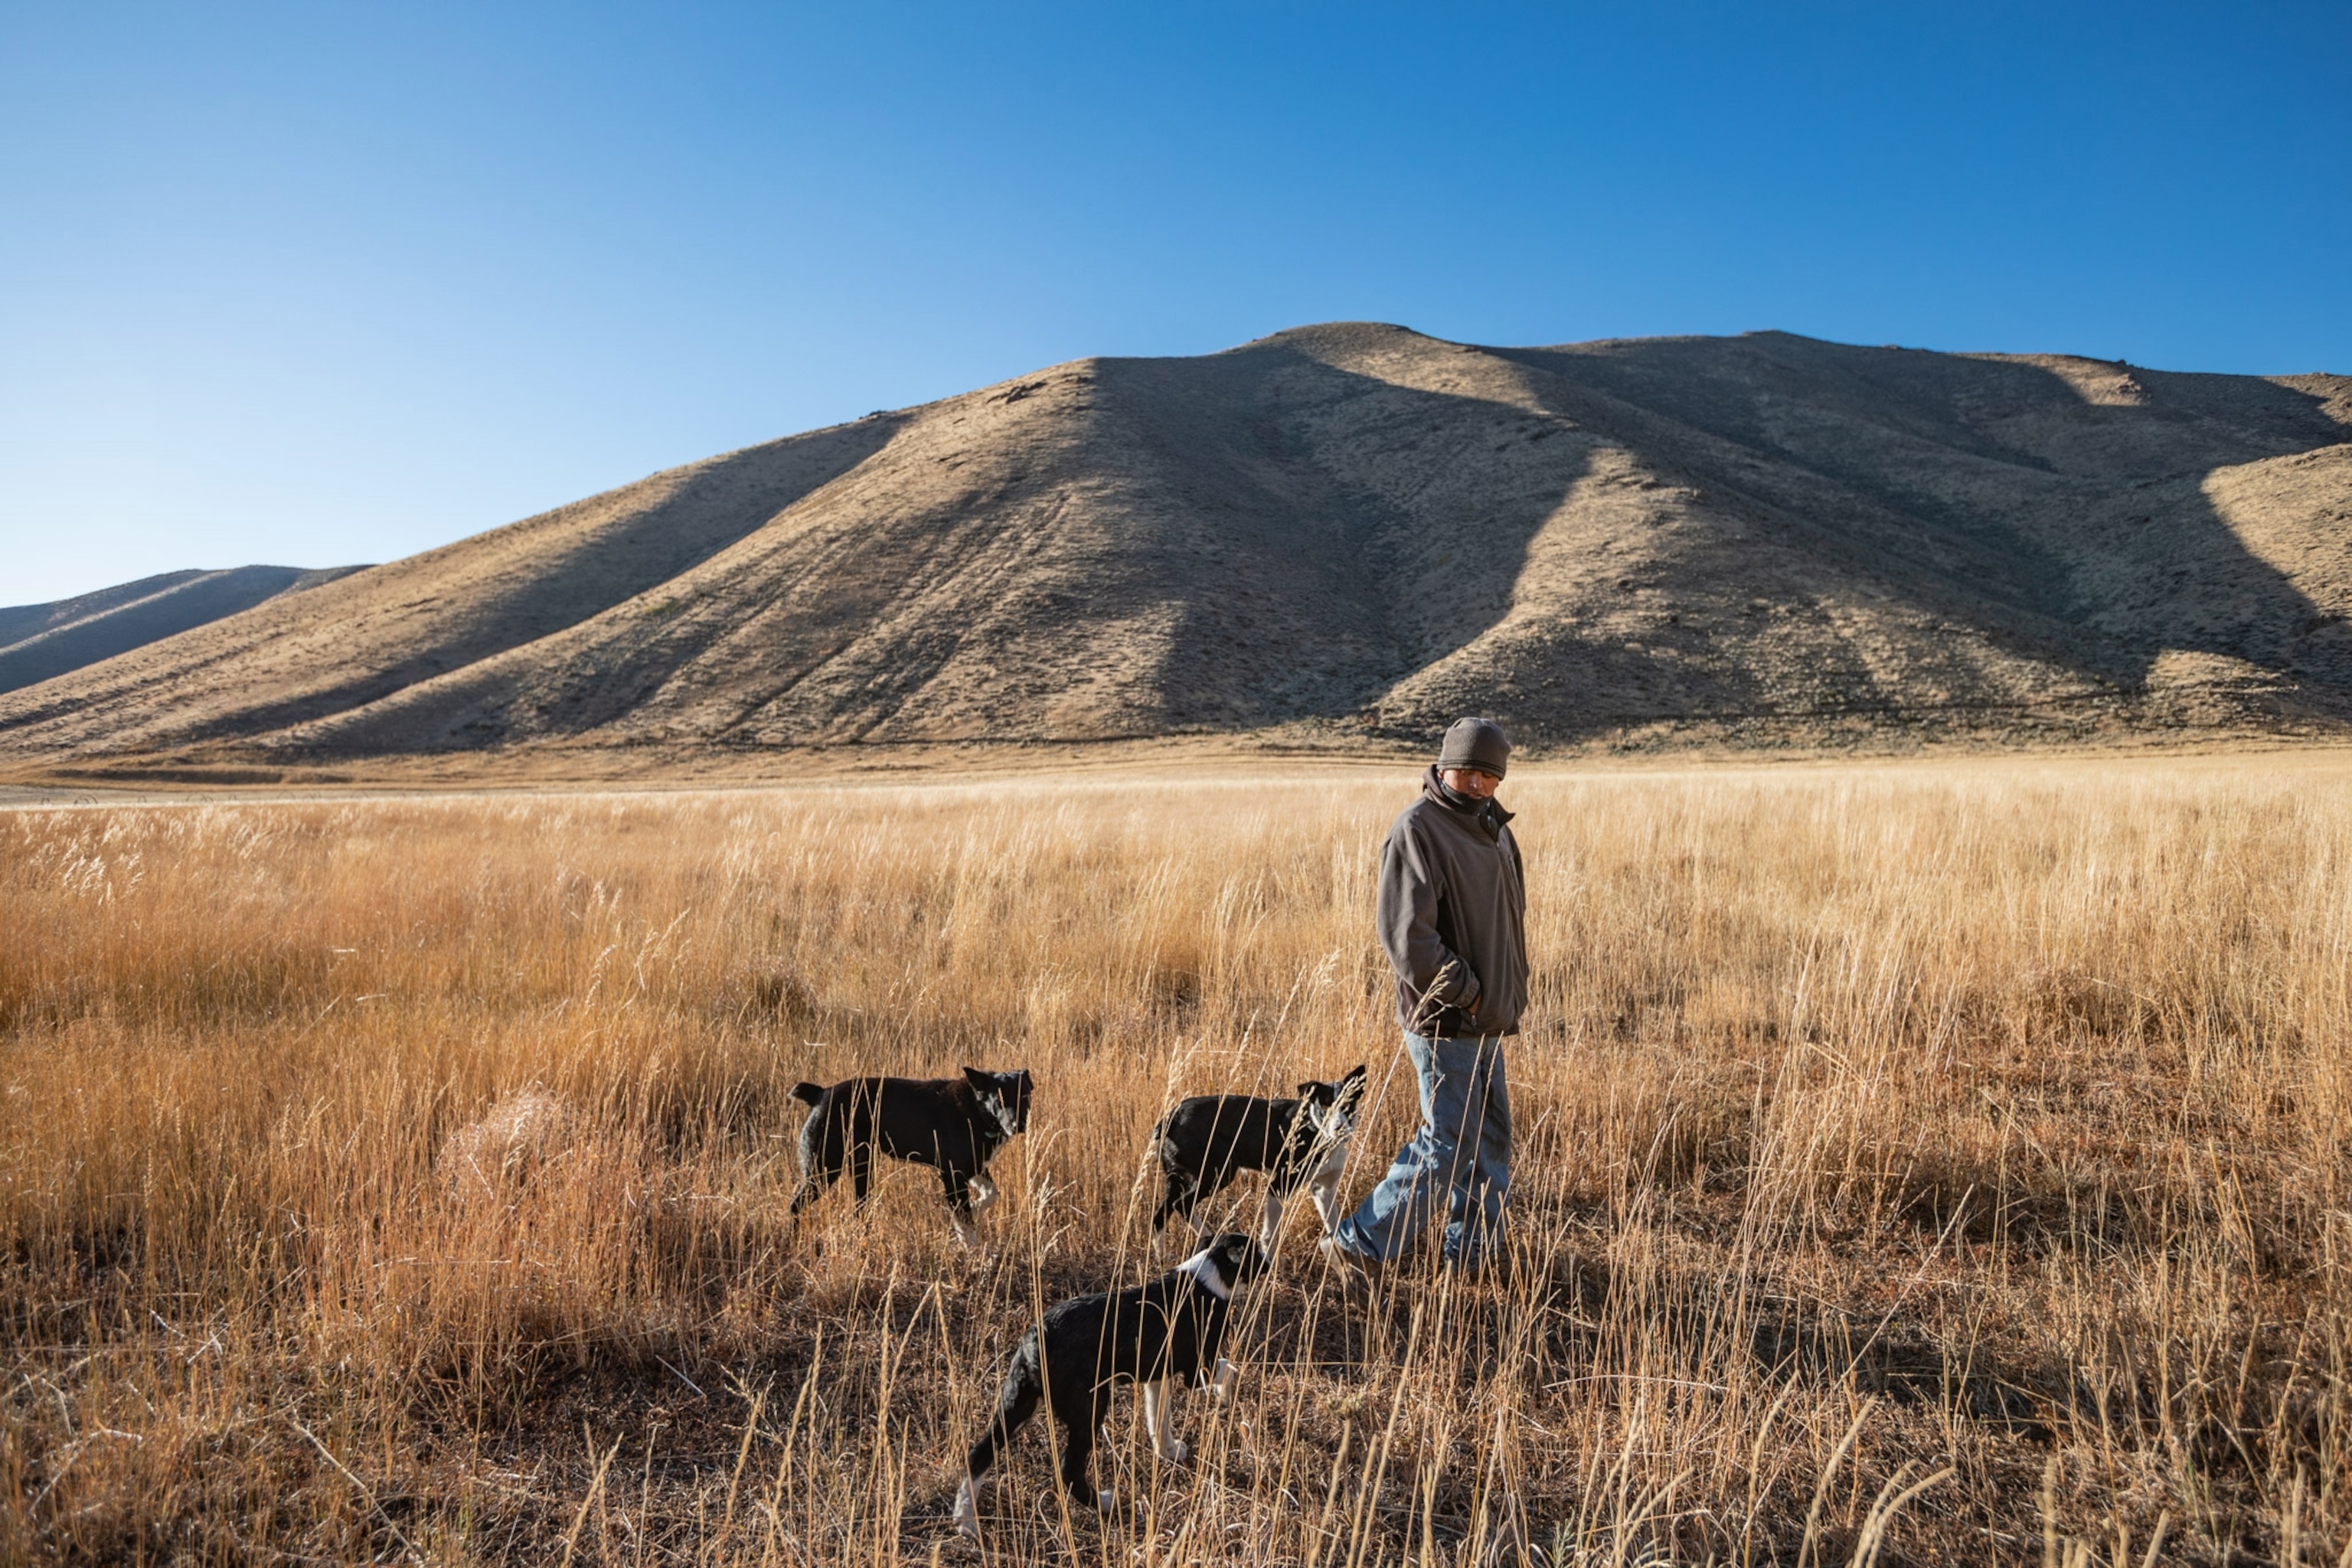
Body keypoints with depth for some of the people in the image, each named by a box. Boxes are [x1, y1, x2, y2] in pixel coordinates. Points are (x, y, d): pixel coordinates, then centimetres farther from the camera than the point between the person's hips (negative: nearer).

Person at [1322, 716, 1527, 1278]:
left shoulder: (1490, 826, 12)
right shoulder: (1417, 829, -17)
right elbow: (1407, 935, -24)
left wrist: (1510, 994, 12)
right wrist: (1465, 993, -18)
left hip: (1485, 1020, 9)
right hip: (1445, 1022, -9)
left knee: (1491, 1144, 16)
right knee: (1448, 1147, -4)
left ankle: (1472, 1256, 29)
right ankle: (1359, 1244, 8)